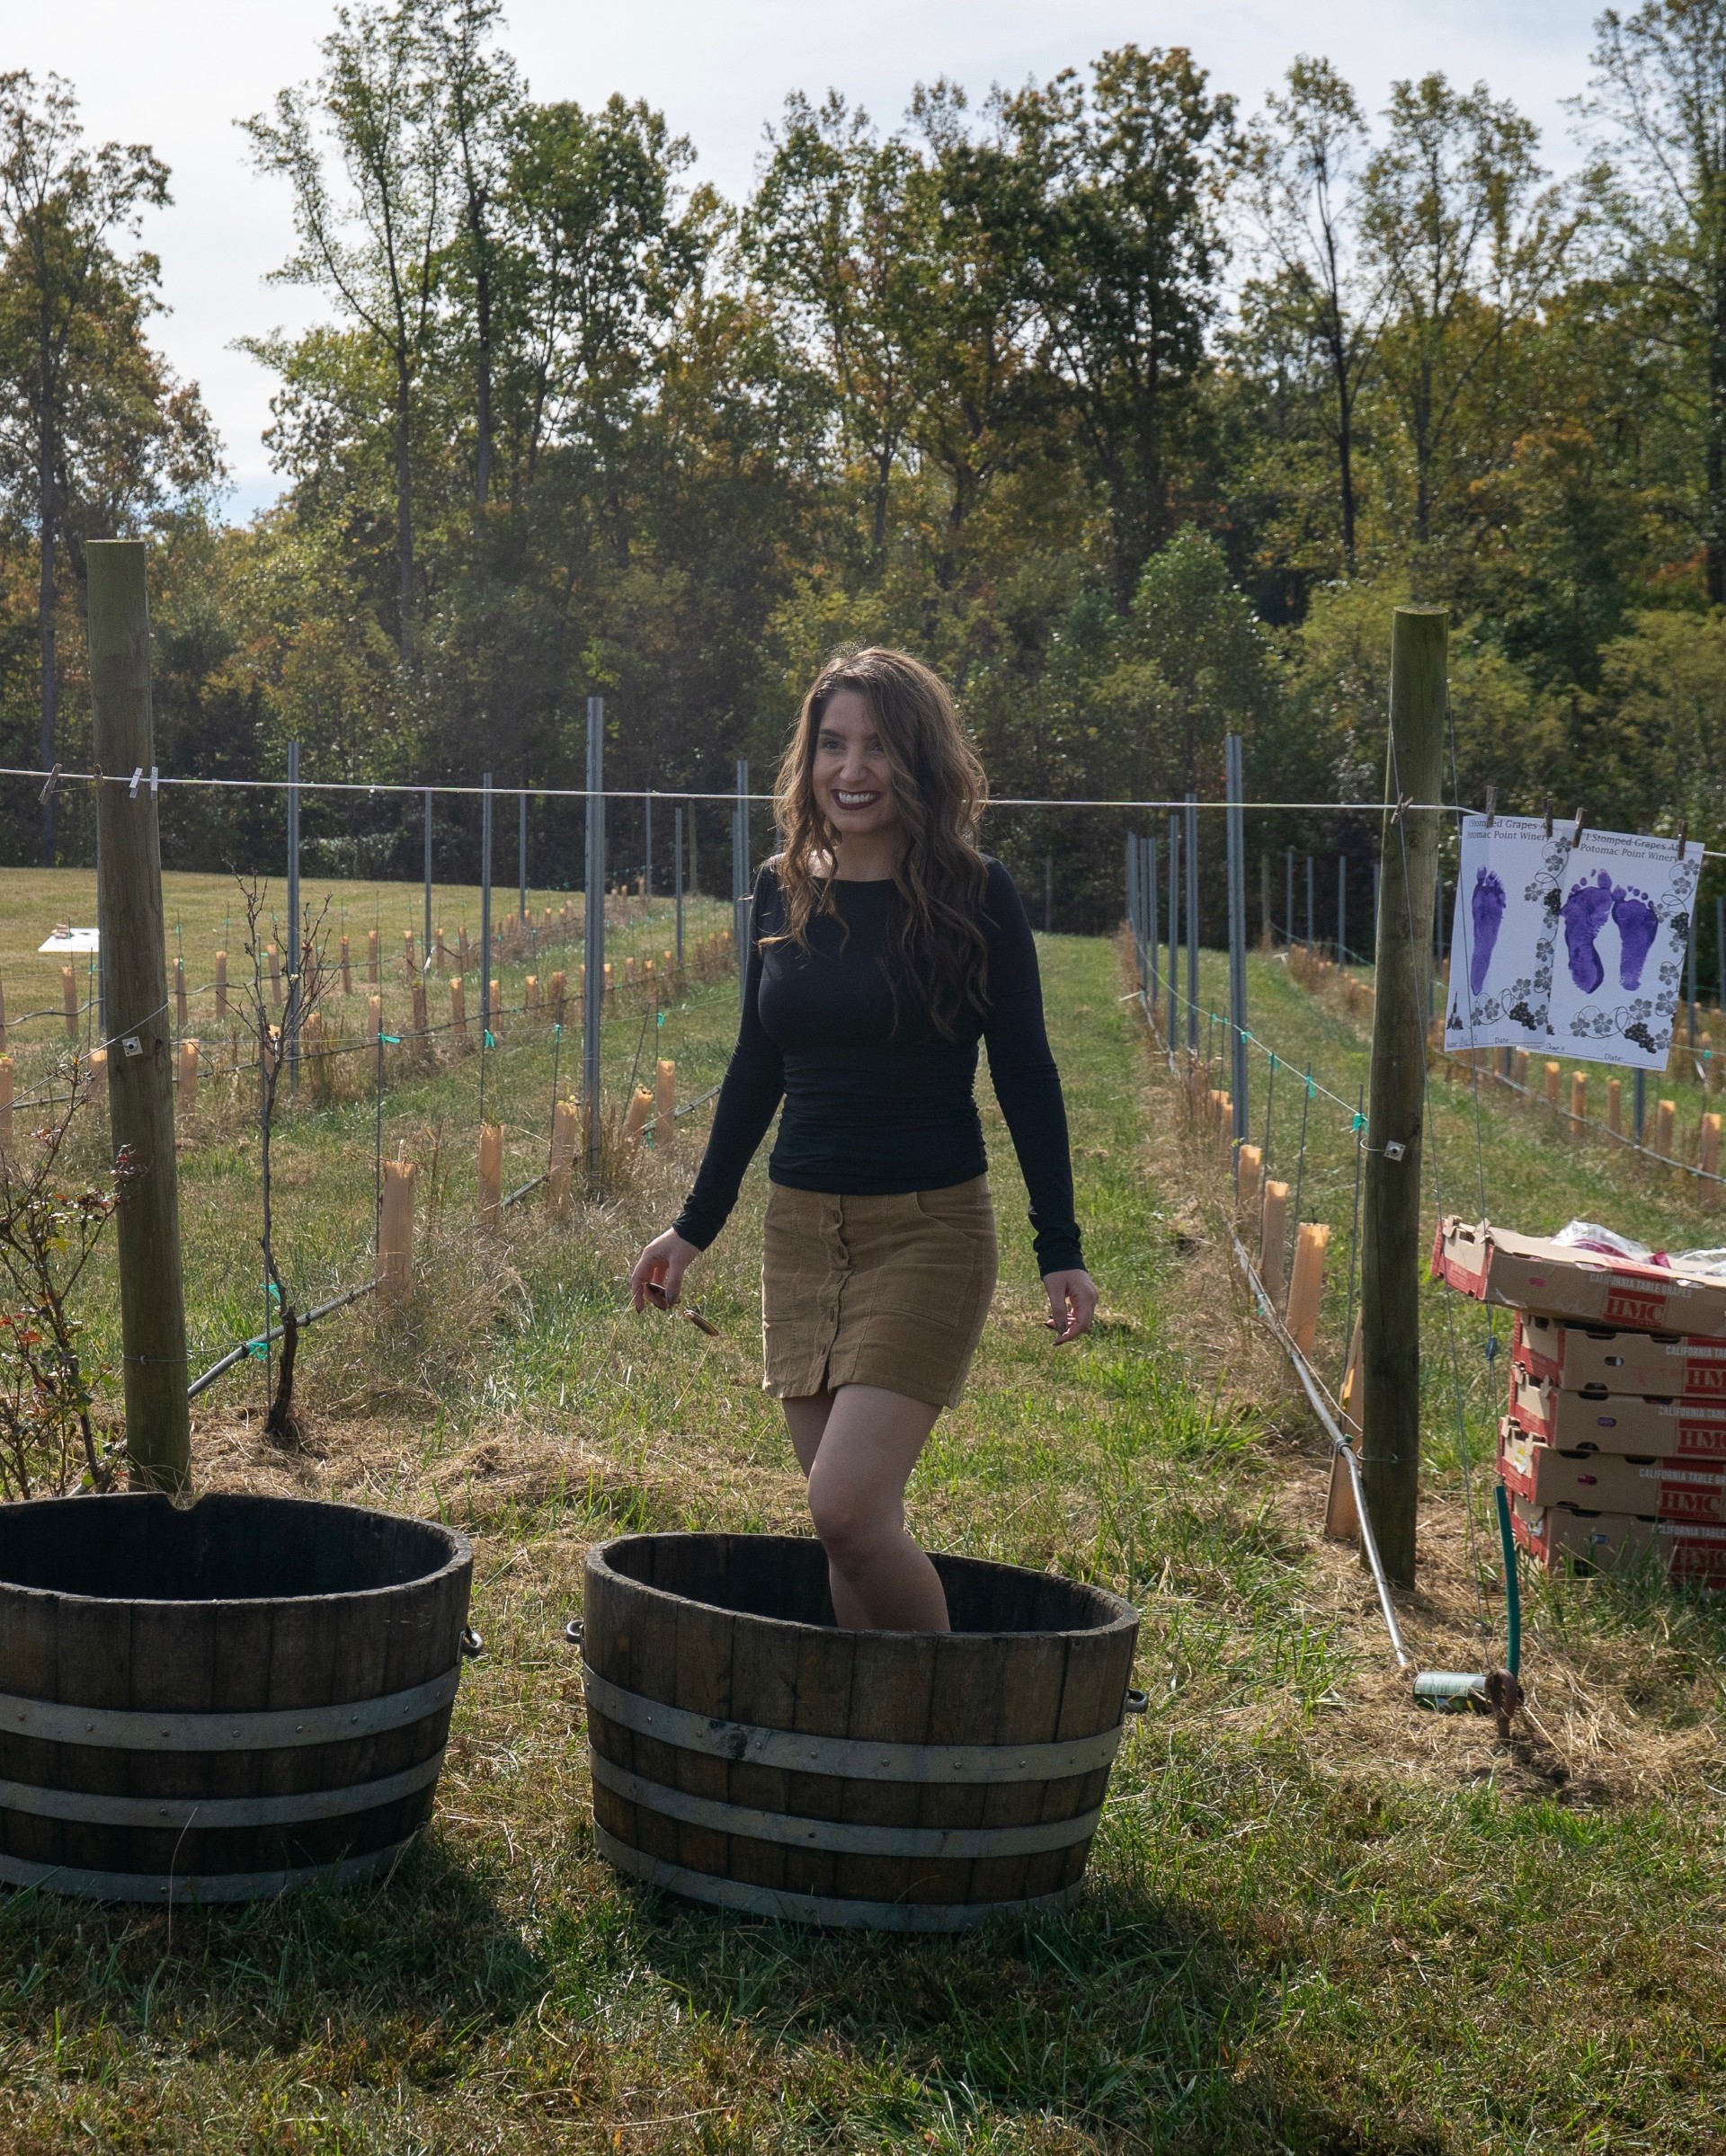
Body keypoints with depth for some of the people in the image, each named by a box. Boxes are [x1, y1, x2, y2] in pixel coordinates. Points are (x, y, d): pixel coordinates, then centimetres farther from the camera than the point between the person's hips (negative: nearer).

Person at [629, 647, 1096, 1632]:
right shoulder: (783, 892, 6)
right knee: (850, 1523, 6)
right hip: (802, 1226, 5)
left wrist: (1061, 1246, -5)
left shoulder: (975, 895, -7)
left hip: (930, 1228, -5)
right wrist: (696, 1225, 18)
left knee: (849, 1508, -15)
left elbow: (1025, 1073, -2)